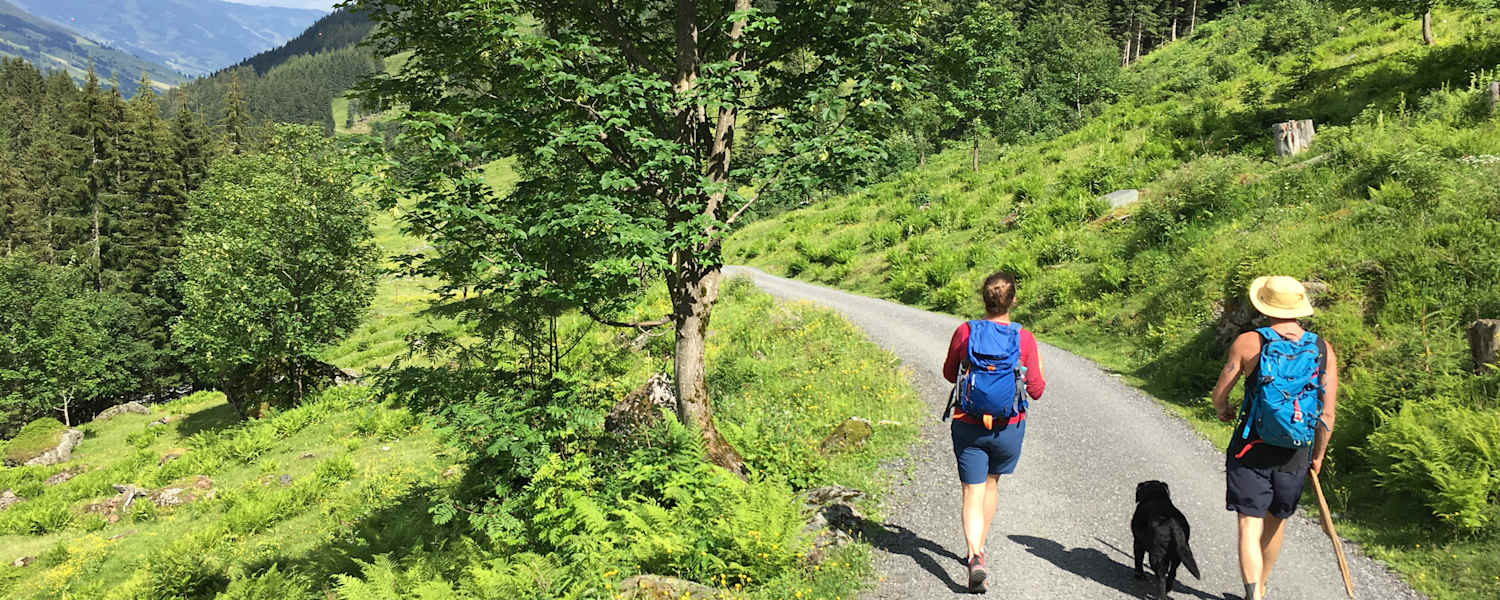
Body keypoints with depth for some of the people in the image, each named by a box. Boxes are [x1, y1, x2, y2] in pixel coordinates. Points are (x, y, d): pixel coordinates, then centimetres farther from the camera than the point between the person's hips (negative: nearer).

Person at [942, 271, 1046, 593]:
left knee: (972, 494, 2)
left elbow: (949, 373, 6)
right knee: (991, 483, 24)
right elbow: (1036, 390, -3)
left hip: (968, 425, -1)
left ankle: (975, 556, -17)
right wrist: (1038, 373, 17)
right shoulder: (1024, 338, -12)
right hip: (1008, 427, 1)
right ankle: (979, 547, 35)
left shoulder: (964, 332, -10)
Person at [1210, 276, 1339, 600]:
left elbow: (1219, 396, -4)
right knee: (1275, 523, 21)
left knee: (1250, 526, -3)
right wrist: (1318, 456, 12)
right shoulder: (1323, 349, -3)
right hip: (1295, 453, 4)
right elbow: (1328, 415, -2)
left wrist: (1224, 411, 20)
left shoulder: (1248, 343, -10)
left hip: (1251, 448, -3)